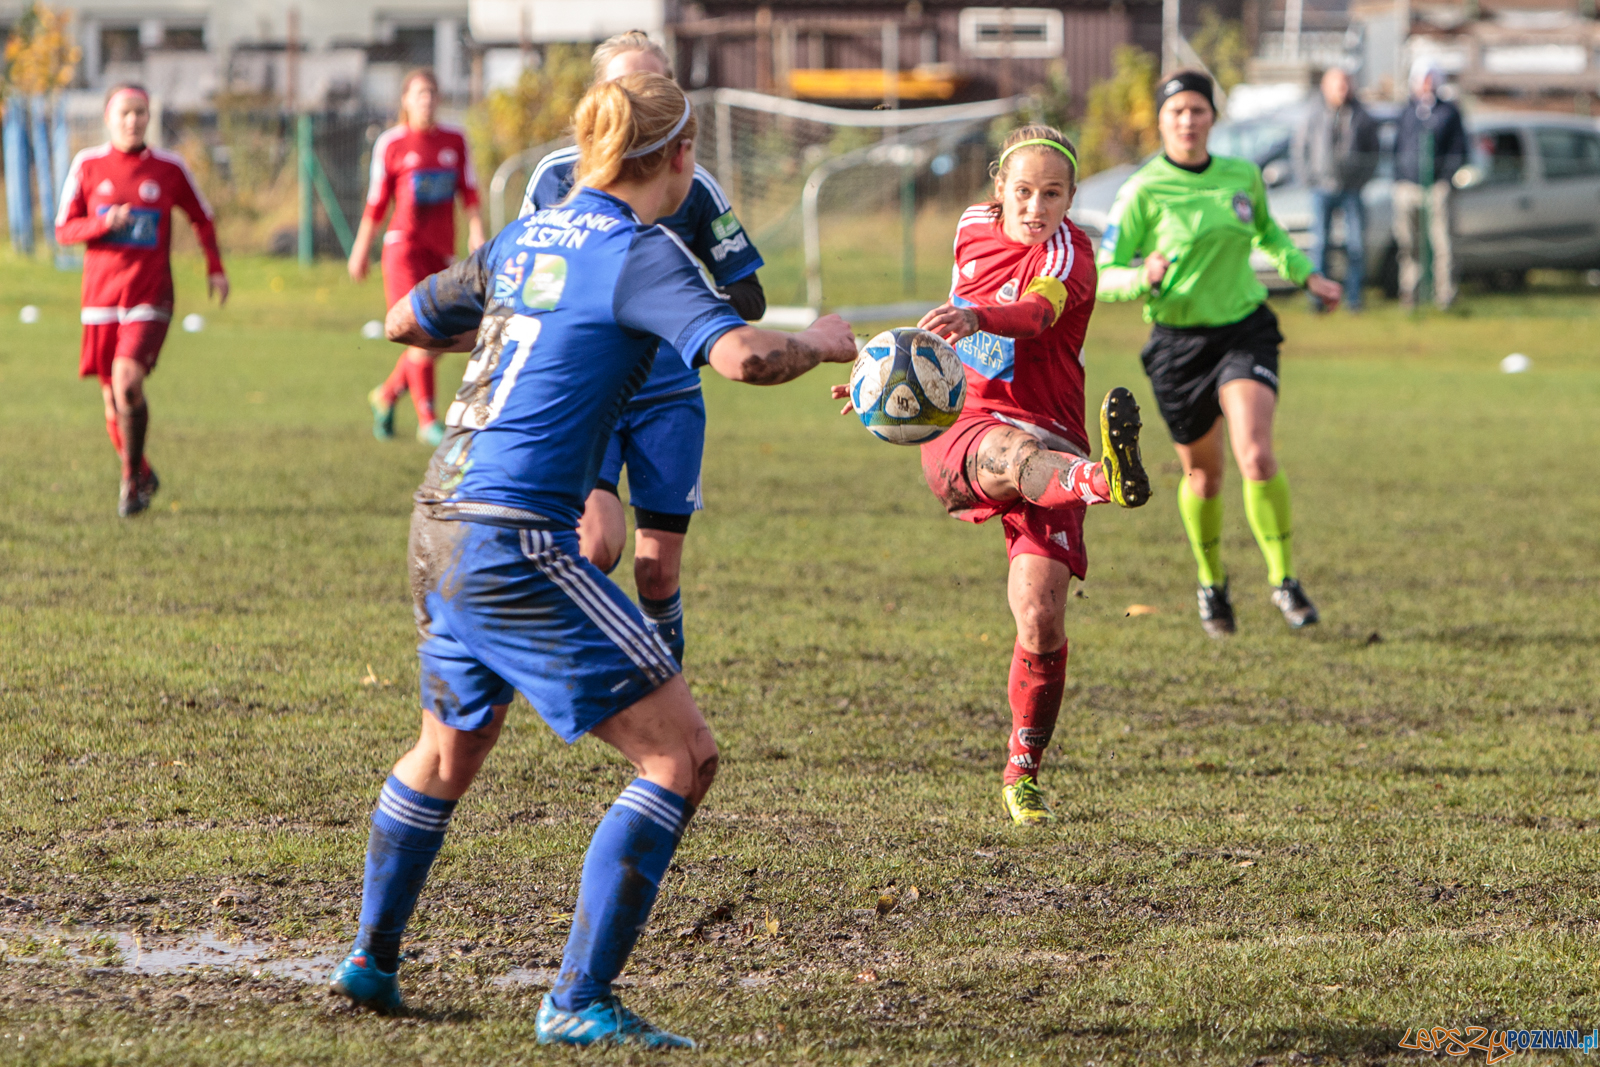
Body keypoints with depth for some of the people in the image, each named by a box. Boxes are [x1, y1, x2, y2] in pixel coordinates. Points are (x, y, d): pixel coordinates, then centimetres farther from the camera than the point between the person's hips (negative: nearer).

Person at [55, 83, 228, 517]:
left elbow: (202, 217, 17)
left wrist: (215, 267, 6)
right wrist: (105, 223, -15)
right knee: (113, 402, 5)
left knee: (127, 381, -22)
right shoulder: (87, 165, 3)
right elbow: (63, 230, 3)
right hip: (101, 300, 2)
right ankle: (144, 475, 28)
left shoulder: (169, 168, 2)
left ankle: (132, 479, -6)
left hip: (150, 301, -2)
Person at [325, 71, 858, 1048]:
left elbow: (406, 322, 26)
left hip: (442, 529, 9)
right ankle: (579, 1001, -7)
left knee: (449, 749, 31)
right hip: (517, 542, -9)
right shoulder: (641, 255, -9)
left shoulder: (525, 239, 13)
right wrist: (823, 343, -4)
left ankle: (372, 959, 43)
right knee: (682, 756, -4)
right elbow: (743, 356, -24)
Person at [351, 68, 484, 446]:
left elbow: (468, 192, 7)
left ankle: (386, 395, 31)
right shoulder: (391, 143, 0)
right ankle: (427, 421, -11)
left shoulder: (454, 140, 9)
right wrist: (361, 251, 9)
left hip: (441, 250, 4)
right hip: (404, 246, -4)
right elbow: (376, 202, 5)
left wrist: (476, 232, -8)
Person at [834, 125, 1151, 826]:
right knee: (1011, 454, -39)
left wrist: (977, 318, -50)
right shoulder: (973, 229, 13)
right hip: (959, 429, 2)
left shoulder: (1068, 251, -5)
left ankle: (1023, 770, 7)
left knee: (1042, 615, -16)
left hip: (1051, 440, -2)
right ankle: (1105, 478, -77)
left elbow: (1038, 311, -30)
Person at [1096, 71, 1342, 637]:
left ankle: (1284, 580, -5)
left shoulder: (1243, 176, 2)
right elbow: (1102, 276, -10)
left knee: (1257, 458, -20)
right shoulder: (1144, 191, -11)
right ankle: (1211, 583, 38)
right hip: (1179, 341, -1)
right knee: (1203, 474, 11)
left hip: (1245, 330, 1)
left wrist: (1304, 274, 12)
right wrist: (1143, 278, -30)